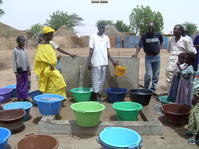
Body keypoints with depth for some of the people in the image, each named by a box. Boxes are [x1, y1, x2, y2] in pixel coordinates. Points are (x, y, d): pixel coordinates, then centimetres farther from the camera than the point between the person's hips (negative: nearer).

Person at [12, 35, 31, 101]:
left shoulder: (24, 50, 10)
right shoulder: (15, 50, -6)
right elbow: (14, 61, -7)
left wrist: (29, 69, 12)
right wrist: (15, 71, -11)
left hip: (25, 70, 5)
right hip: (20, 70, -5)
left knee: (26, 84, 7)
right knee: (20, 84, 2)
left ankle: (25, 97, 17)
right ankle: (19, 98, 13)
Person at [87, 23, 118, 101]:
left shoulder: (106, 37, 11)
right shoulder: (93, 36, -2)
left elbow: (107, 51, 13)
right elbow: (91, 50, -3)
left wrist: (113, 61, 10)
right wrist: (89, 62, -9)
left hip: (104, 62, 5)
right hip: (96, 62, -4)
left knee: (102, 79, 8)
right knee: (96, 79, -1)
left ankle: (99, 93, 19)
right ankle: (95, 95, 8)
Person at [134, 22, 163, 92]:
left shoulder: (158, 35, 2)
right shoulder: (144, 36, -5)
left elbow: (161, 42, 23)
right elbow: (139, 46, -7)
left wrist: (159, 48, 10)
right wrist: (136, 54, -18)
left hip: (157, 57, 3)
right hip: (148, 57, -3)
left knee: (156, 75, 9)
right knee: (148, 74, -9)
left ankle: (153, 89, 23)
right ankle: (146, 89, 8)